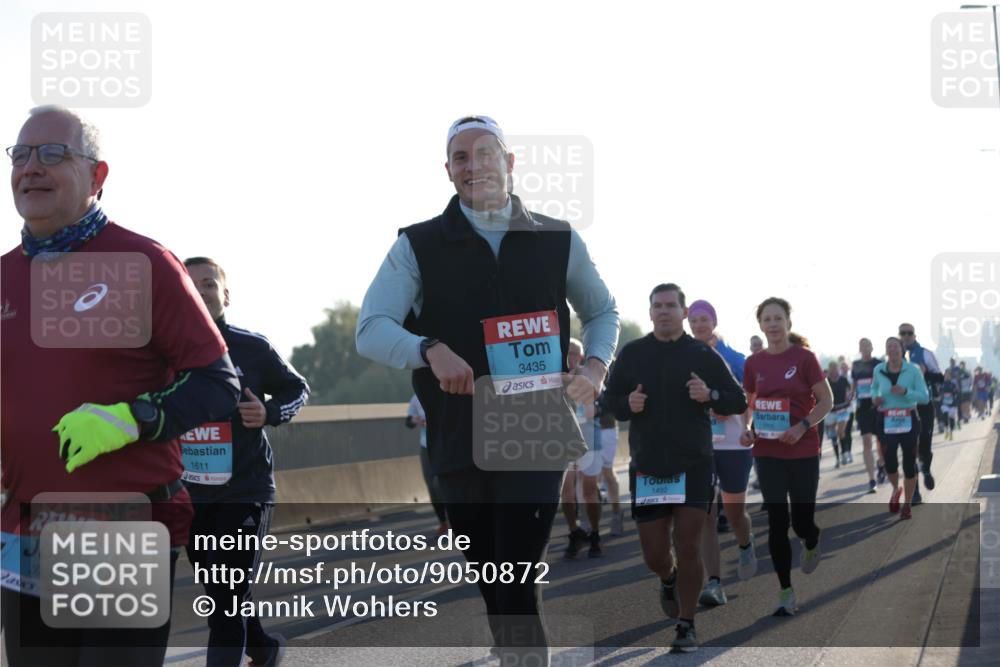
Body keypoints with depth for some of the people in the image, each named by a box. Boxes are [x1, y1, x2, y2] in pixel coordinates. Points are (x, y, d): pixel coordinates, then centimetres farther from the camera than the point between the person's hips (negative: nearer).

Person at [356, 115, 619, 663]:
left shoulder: (559, 241, 6)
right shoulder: (419, 246, 2)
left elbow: (602, 312, 21)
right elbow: (370, 330, -7)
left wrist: (595, 366, 0)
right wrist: (430, 350, -26)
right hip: (459, 445, 1)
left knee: (516, 585, -12)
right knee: (491, 586, 10)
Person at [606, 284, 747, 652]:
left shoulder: (703, 355, 1)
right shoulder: (632, 353, 5)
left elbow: (739, 401, 4)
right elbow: (610, 400, 12)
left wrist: (710, 395, -16)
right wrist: (627, 404, -10)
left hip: (694, 466, -2)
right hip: (647, 468, 2)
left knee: (688, 547, -9)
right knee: (653, 553, 4)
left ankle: (686, 625, 4)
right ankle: (669, 580, 40)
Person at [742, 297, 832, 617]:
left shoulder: (804, 357, -8)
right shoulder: (753, 363, 2)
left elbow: (826, 401, -5)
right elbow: (747, 403, 15)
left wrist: (802, 427, -19)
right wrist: (745, 430, -3)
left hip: (803, 451, -2)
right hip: (767, 452, 2)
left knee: (801, 520, 5)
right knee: (776, 522, -1)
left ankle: (812, 546, 43)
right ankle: (785, 592, 7)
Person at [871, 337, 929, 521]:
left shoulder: (913, 370, -6)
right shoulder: (879, 370, 1)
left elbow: (925, 397, -9)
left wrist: (905, 392, -24)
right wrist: (875, 397, 1)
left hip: (909, 421, -1)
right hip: (886, 421, 1)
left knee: (909, 464, 3)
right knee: (890, 462, -10)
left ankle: (907, 505, 20)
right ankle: (896, 489, 24)